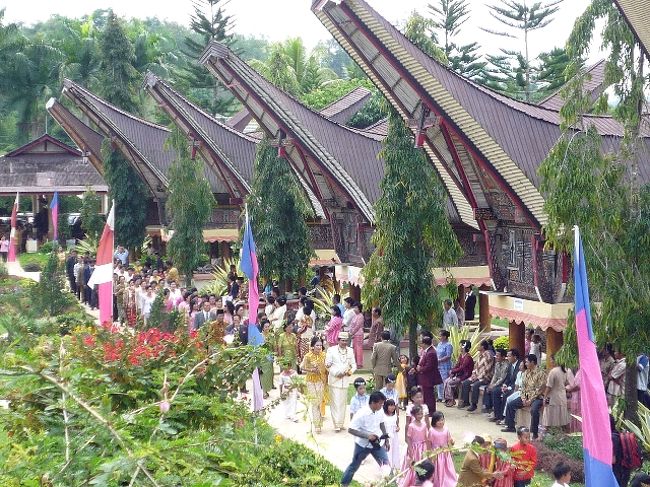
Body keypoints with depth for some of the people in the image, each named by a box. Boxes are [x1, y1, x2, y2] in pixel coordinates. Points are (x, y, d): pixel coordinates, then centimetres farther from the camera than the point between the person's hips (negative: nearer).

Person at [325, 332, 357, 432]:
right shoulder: (331, 350, -2)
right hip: (334, 380, -4)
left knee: (343, 403, 8)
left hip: (345, 380, 4)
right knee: (335, 403, -7)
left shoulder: (350, 351, 10)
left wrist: (350, 371, -6)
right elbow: (327, 365, -3)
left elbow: (354, 365, 15)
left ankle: (341, 423, 17)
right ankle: (336, 425, -6)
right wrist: (336, 373, -14)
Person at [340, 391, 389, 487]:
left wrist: (386, 439, 6)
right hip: (363, 445, -4)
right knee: (354, 466, 15)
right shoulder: (362, 414, -29)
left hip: (376, 443, 4)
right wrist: (367, 435, -31)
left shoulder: (380, 411, -10)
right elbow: (350, 430, -26)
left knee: (386, 464, -4)